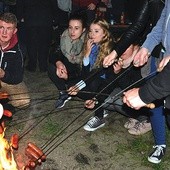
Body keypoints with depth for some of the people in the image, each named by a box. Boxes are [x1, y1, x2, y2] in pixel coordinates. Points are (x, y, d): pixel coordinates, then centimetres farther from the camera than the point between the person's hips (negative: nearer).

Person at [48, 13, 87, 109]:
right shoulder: (65, 38, -12)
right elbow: (54, 55, -4)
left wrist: (68, 77, -35)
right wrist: (58, 62, -28)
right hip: (70, 68, 6)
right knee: (52, 68, -17)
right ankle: (64, 94, -1)